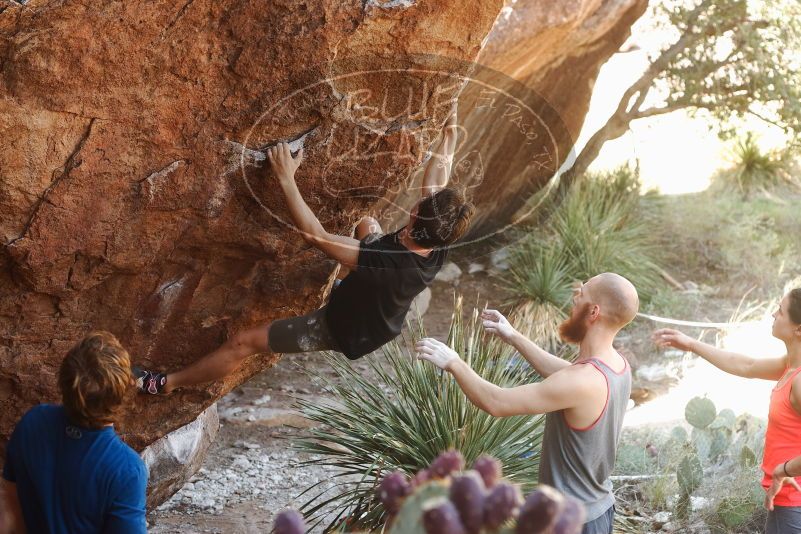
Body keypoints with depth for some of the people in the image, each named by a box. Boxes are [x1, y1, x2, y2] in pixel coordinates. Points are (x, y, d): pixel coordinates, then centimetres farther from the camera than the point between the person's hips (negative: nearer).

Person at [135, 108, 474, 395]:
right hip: (380, 320, 6)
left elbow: (316, 236, -39)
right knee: (368, 225, 20)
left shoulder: (384, 262, -45)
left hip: (341, 329, -6)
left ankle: (167, 383, 19)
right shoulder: (438, 248, -27)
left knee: (243, 343, 2)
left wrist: (287, 179, -35)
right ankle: (349, 285, 46)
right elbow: (436, 182, -9)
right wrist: (449, 135, 4)